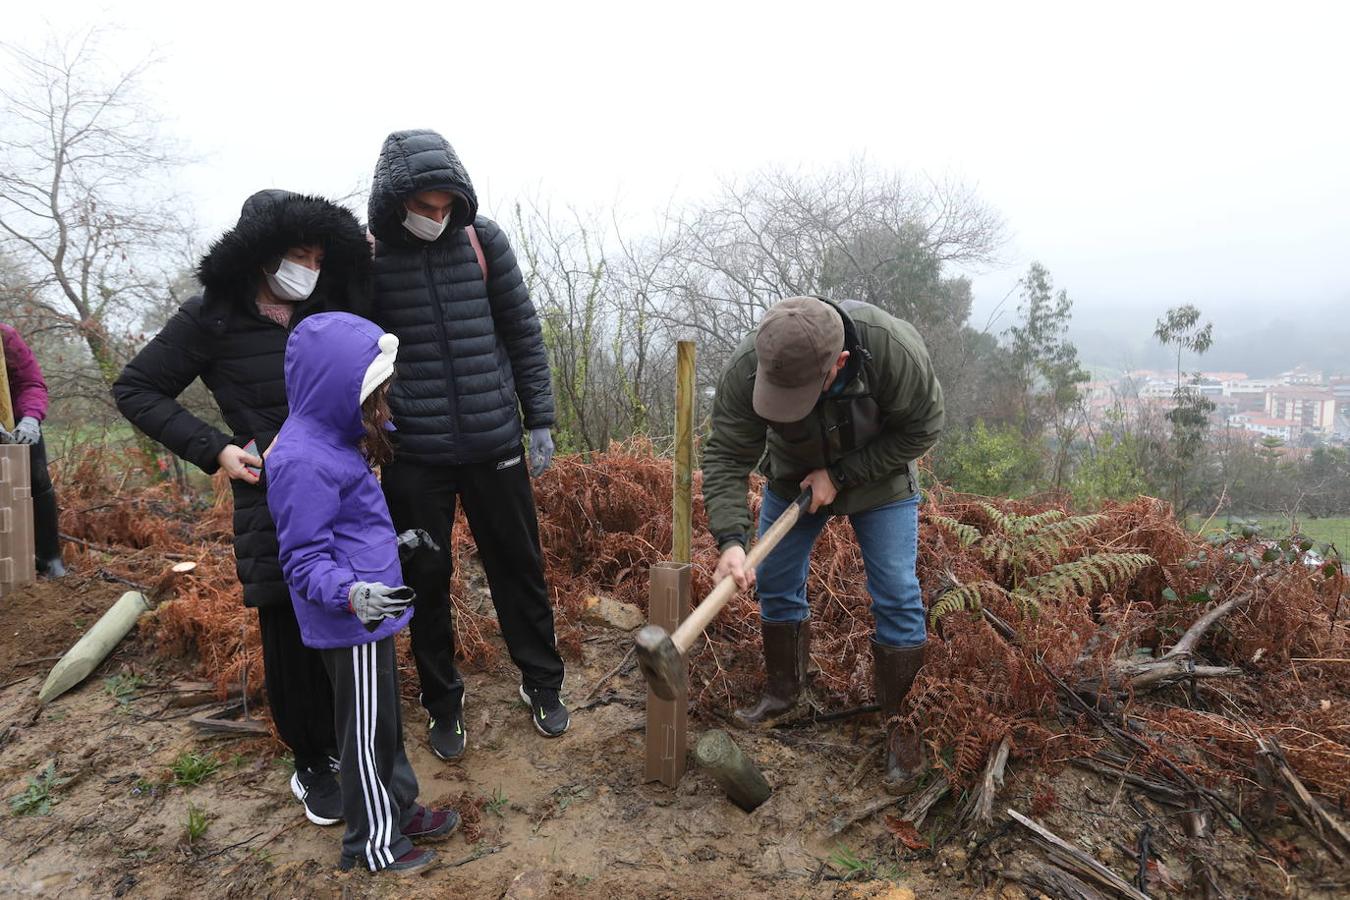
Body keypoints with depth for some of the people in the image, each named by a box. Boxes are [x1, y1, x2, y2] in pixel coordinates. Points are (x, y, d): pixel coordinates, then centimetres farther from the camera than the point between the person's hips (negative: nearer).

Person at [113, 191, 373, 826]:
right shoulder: (211, 319, -3)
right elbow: (135, 390, 3)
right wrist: (213, 449, -7)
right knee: (290, 638, 5)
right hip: (274, 505, -3)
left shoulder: (329, 314, 8)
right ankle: (312, 764, 25)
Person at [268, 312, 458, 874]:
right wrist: (351, 595, -38)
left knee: (386, 722, 22)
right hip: (351, 623, -9)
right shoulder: (301, 461, -23)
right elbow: (304, 560, -24)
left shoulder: (330, 440, 7)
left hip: (370, 613, 9)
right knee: (367, 732, 6)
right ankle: (374, 843, 24)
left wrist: (397, 544, 30)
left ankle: (401, 809, 38)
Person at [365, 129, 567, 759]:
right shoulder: (367, 256, -6)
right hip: (413, 452, -1)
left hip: (495, 441, 1)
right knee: (425, 580, 10)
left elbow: (523, 334, 3)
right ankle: (442, 699, 31)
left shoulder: (483, 239, -2)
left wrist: (540, 421, 3)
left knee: (518, 566, 12)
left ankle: (542, 681, 33)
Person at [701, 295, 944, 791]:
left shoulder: (894, 350, -37)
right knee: (775, 583, 6)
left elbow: (920, 429, -21)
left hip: (878, 474, -2)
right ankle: (782, 694, 27)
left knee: (896, 597, -5)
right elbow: (726, 458, -27)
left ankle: (902, 724, 12)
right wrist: (731, 540, -41)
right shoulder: (746, 369, -33)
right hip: (794, 477, 2)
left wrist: (841, 475, -25)